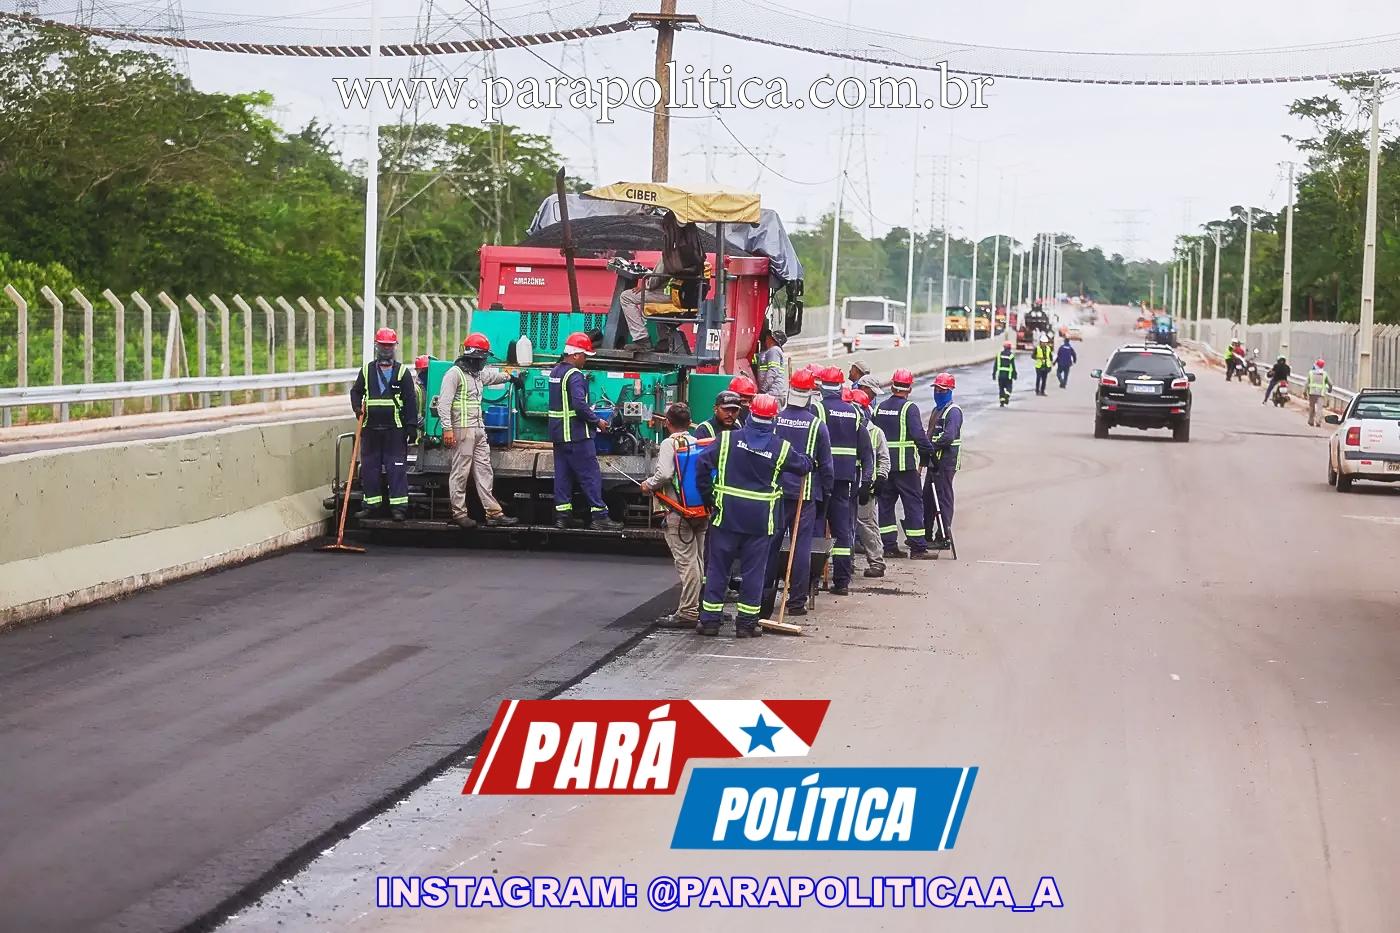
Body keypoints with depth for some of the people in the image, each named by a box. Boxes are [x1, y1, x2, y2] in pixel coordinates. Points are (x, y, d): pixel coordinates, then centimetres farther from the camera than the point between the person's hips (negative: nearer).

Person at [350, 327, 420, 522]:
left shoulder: (403, 372, 3)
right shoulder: (367, 370, 11)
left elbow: (411, 401, 0)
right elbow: (356, 391, 20)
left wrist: (412, 426, -6)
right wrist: (357, 406, -1)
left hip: (395, 429, -3)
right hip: (370, 429, 3)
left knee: (397, 468, -5)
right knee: (369, 467, 7)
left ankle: (399, 506, -3)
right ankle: (372, 503, 15)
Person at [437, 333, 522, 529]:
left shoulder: (478, 374, 18)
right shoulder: (455, 374, -9)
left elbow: (493, 376, 42)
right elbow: (444, 403, -16)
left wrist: (511, 378, 57)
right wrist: (447, 429, -22)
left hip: (479, 430, 9)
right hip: (462, 430, -9)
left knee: (484, 472, 6)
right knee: (460, 473, -4)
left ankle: (493, 513, 6)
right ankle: (459, 513, 2)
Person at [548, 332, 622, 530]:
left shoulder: (555, 371, 12)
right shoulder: (575, 375, -17)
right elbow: (580, 404, -25)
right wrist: (597, 421, -14)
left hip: (558, 432, 9)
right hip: (576, 434, -9)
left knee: (562, 474, 10)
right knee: (590, 475, -5)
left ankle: (562, 514, 9)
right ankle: (599, 516, -4)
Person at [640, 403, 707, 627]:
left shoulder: (670, 444, -9)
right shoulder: (699, 443, 8)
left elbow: (664, 473, -21)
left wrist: (649, 485, -4)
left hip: (679, 511, -7)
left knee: (686, 561, -7)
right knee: (698, 560, 14)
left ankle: (688, 612, -6)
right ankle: (695, 607, 21)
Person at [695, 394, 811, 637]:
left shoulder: (728, 439, -3)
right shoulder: (781, 448, -3)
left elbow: (703, 464, -7)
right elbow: (803, 466, 11)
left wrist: (708, 497, 3)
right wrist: (807, 461, 36)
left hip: (726, 515, 1)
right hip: (761, 520, 0)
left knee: (717, 567, 8)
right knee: (753, 571, 7)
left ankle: (709, 619, 10)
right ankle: (747, 623, 10)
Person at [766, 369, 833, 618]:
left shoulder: (774, 420, -3)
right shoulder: (817, 425, -4)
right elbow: (825, 464, 2)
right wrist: (827, 492, 12)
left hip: (775, 491, 1)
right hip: (806, 492, -1)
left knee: (771, 543, 9)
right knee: (801, 546, 2)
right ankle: (797, 601, 2)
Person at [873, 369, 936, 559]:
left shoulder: (880, 407, 9)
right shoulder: (909, 408, -10)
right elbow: (919, 436, -17)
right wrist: (930, 452, -3)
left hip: (884, 463, 6)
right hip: (905, 465, -6)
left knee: (885, 503, 10)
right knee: (913, 503, -1)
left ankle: (889, 546, 10)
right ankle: (918, 547, -2)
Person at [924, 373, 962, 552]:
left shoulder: (953, 411, -11)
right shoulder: (937, 409, 19)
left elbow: (948, 436, -23)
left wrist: (931, 446, -18)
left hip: (946, 461, -10)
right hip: (934, 459, 10)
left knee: (943, 498, -7)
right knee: (928, 497, 13)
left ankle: (944, 538, -4)